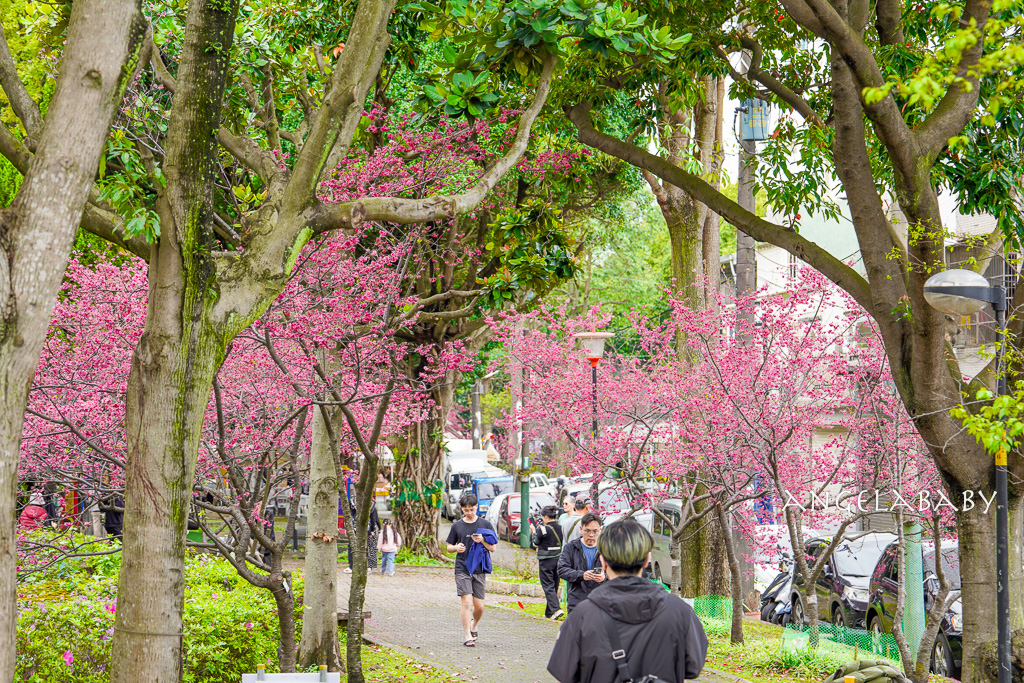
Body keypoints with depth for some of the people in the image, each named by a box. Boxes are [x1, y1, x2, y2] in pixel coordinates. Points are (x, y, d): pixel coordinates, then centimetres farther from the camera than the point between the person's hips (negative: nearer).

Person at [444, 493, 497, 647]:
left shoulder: (485, 524, 5)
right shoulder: (457, 526, 5)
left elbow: (492, 548, 6)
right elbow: (449, 547, 13)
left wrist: (482, 541, -13)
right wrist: (457, 547, -10)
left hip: (479, 570, 1)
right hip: (462, 569, -1)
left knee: (479, 606, 3)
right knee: (466, 602, -12)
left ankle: (474, 626, 33)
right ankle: (468, 637, -8)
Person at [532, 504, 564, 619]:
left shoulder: (543, 529, -14)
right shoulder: (560, 528, 4)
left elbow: (536, 542, -2)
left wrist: (534, 531, 17)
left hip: (546, 561, -6)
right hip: (558, 558, 7)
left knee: (548, 586, -4)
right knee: (554, 586, 13)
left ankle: (555, 609, -19)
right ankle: (549, 612, 21)